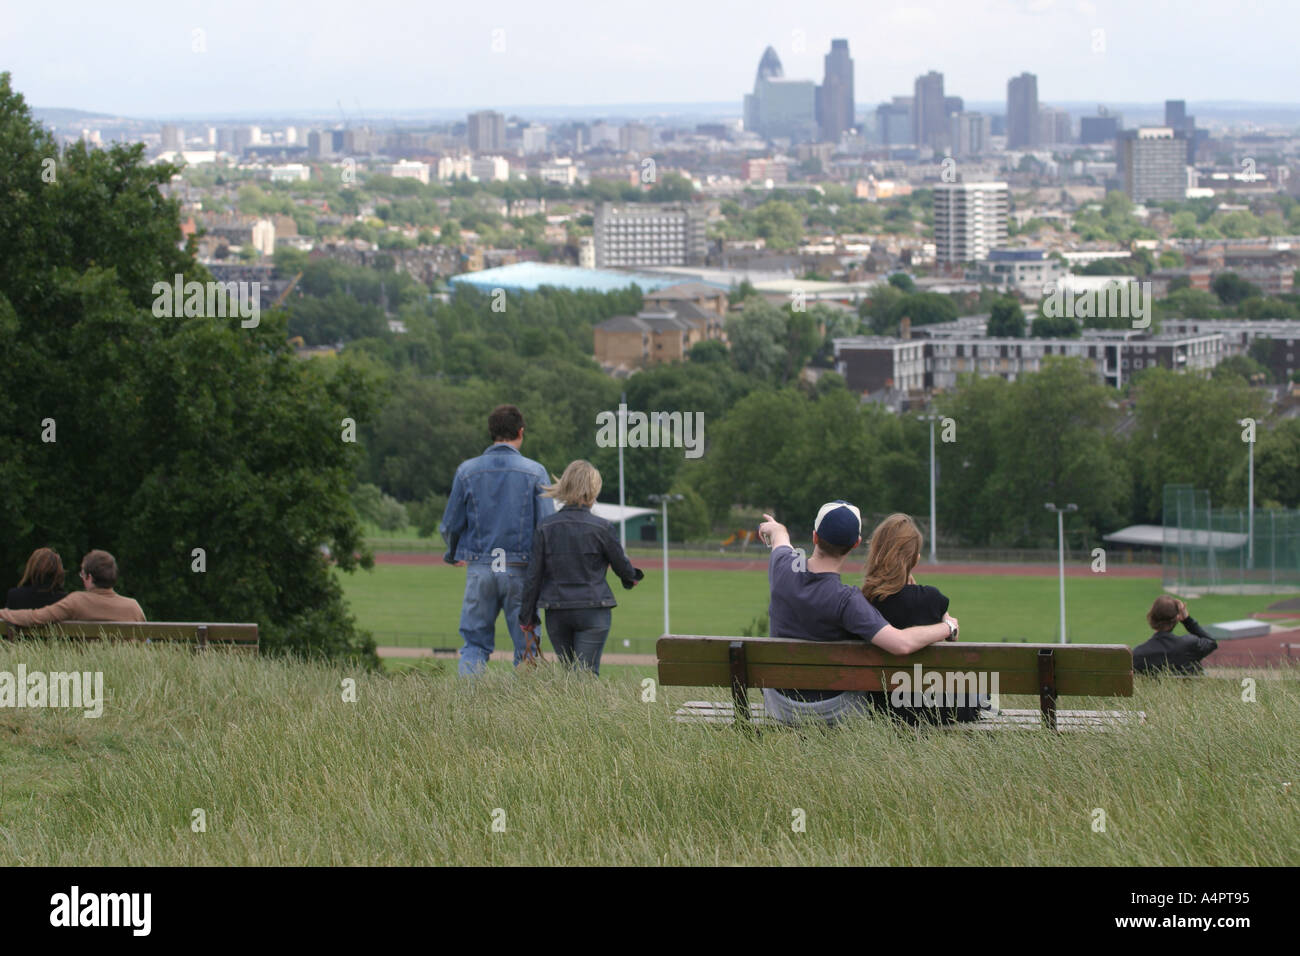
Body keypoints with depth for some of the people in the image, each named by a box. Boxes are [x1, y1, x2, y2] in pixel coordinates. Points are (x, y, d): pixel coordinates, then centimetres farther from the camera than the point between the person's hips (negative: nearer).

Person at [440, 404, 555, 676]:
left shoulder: (467, 470, 2)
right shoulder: (534, 472, -2)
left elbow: (451, 524, 7)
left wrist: (452, 554, 28)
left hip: (479, 570, 1)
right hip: (521, 572, -1)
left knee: (474, 644, 7)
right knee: (526, 647, 5)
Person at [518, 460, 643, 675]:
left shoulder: (545, 528, -1)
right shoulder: (601, 528, -8)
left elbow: (533, 576, 2)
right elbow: (622, 564, 7)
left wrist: (527, 615, 11)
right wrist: (632, 577, 31)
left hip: (557, 614, 3)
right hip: (593, 611, -3)